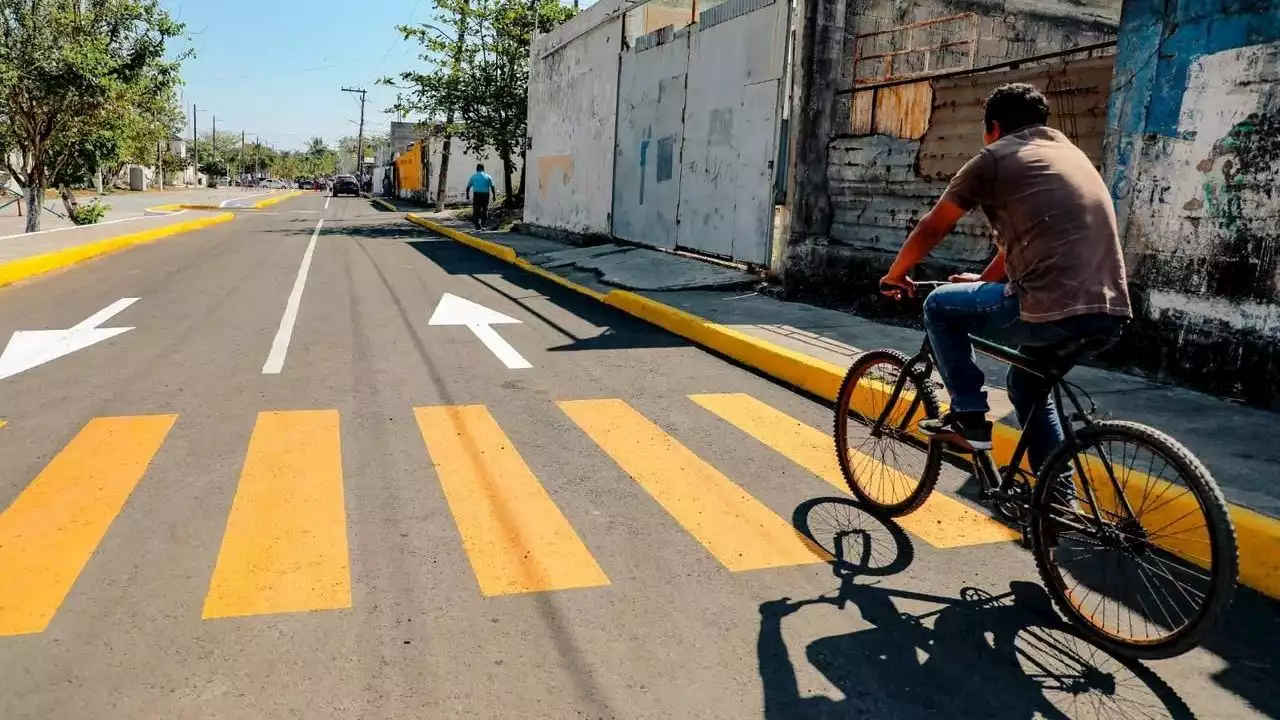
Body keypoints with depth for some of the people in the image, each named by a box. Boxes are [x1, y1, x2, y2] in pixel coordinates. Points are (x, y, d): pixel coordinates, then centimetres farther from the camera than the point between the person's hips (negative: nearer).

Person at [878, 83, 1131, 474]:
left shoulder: (995, 157, 5)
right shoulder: (1070, 153, 27)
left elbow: (931, 228, 11)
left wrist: (895, 275, 28)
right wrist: (984, 281, 48)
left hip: (1054, 310, -8)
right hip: (1111, 312, 8)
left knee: (939, 306, 14)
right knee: (1027, 384, 31)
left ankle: (968, 418, 13)